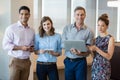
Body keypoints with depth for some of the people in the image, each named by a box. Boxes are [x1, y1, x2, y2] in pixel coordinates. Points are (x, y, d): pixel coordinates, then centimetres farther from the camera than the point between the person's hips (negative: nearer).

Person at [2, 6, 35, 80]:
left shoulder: (31, 31, 10)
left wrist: (32, 48, -1)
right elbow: (6, 45, -9)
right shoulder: (11, 28, -6)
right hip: (15, 61, -4)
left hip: (26, 61, 5)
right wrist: (20, 47, -18)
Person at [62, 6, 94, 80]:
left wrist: (80, 53, -26)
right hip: (68, 61, 2)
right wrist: (70, 48, -20)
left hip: (80, 62, -2)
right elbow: (63, 44, 0)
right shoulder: (67, 28, 4)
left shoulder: (89, 31, -4)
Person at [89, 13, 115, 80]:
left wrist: (96, 49, -20)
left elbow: (109, 56, -13)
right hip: (95, 66, 6)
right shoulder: (97, 38, 10)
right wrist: (90, 49, -6)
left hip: (104, 67, -6)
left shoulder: (110, 38, -8)